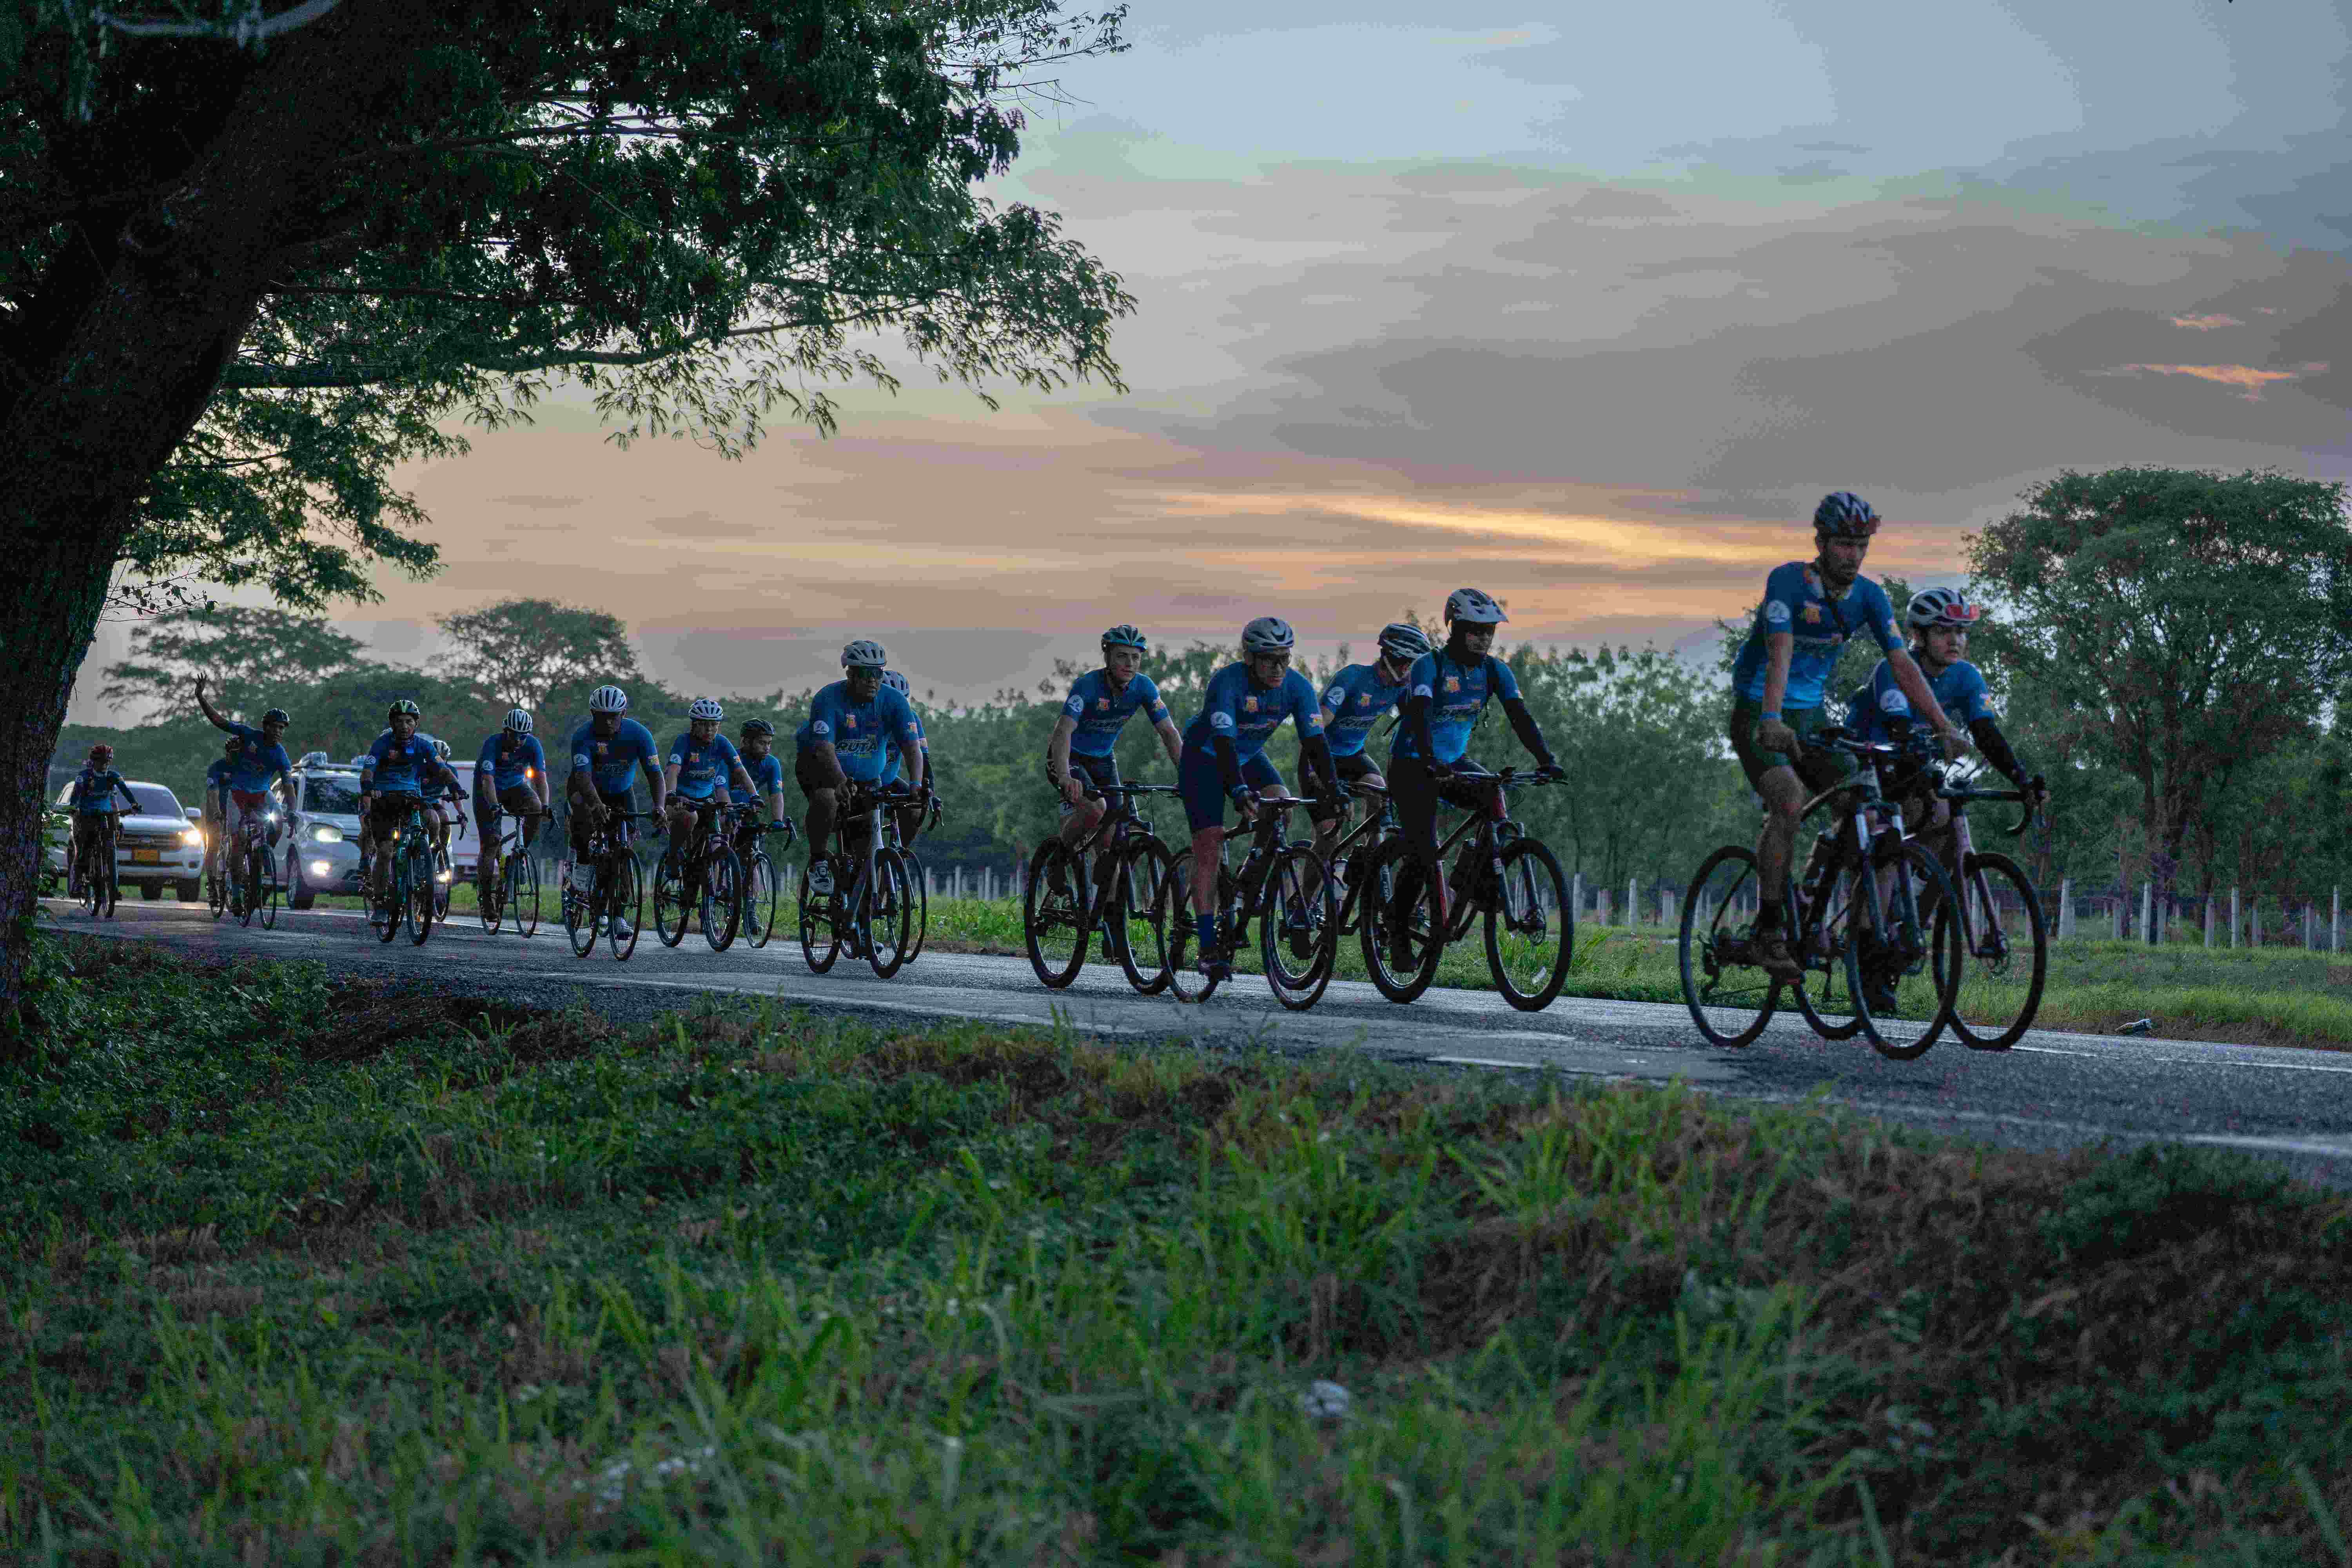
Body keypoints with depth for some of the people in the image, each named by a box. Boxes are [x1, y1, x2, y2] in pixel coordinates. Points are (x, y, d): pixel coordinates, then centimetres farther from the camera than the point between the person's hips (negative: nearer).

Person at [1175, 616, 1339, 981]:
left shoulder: (1298, 687, -18)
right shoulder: (1227, 682, -32)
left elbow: (1315, 742, -20)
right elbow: (1224, 742, -40)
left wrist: (1333, 787, -33)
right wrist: (1239, 792, -53)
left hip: (1249, 755, 4)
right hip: (1205, 757, -4)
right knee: (1209, 847, -14)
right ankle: (1208, 948, -13)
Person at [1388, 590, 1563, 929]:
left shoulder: (1495, 671, -4)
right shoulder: (1429, 666, -19)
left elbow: (1520, 716, -13)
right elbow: (1420, 715, -33)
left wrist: (1545, 760, -28)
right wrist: (1429, 761, -50)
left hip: (1455, 761, 5)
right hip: (1413, 765, -5)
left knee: (1494, 794, -25)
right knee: (1426, 853, -13)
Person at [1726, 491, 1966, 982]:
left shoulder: (1868, 596, -3)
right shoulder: (1788, 582, -19)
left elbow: (1902, 664, -7)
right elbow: (1780, 652, -32)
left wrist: (1944, 726, -17)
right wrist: (1772, 720, -46)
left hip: (1810, 715, 6)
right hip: (1759, 714, -6)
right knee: (1789, 802, -28)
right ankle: (1769, 931, -21)